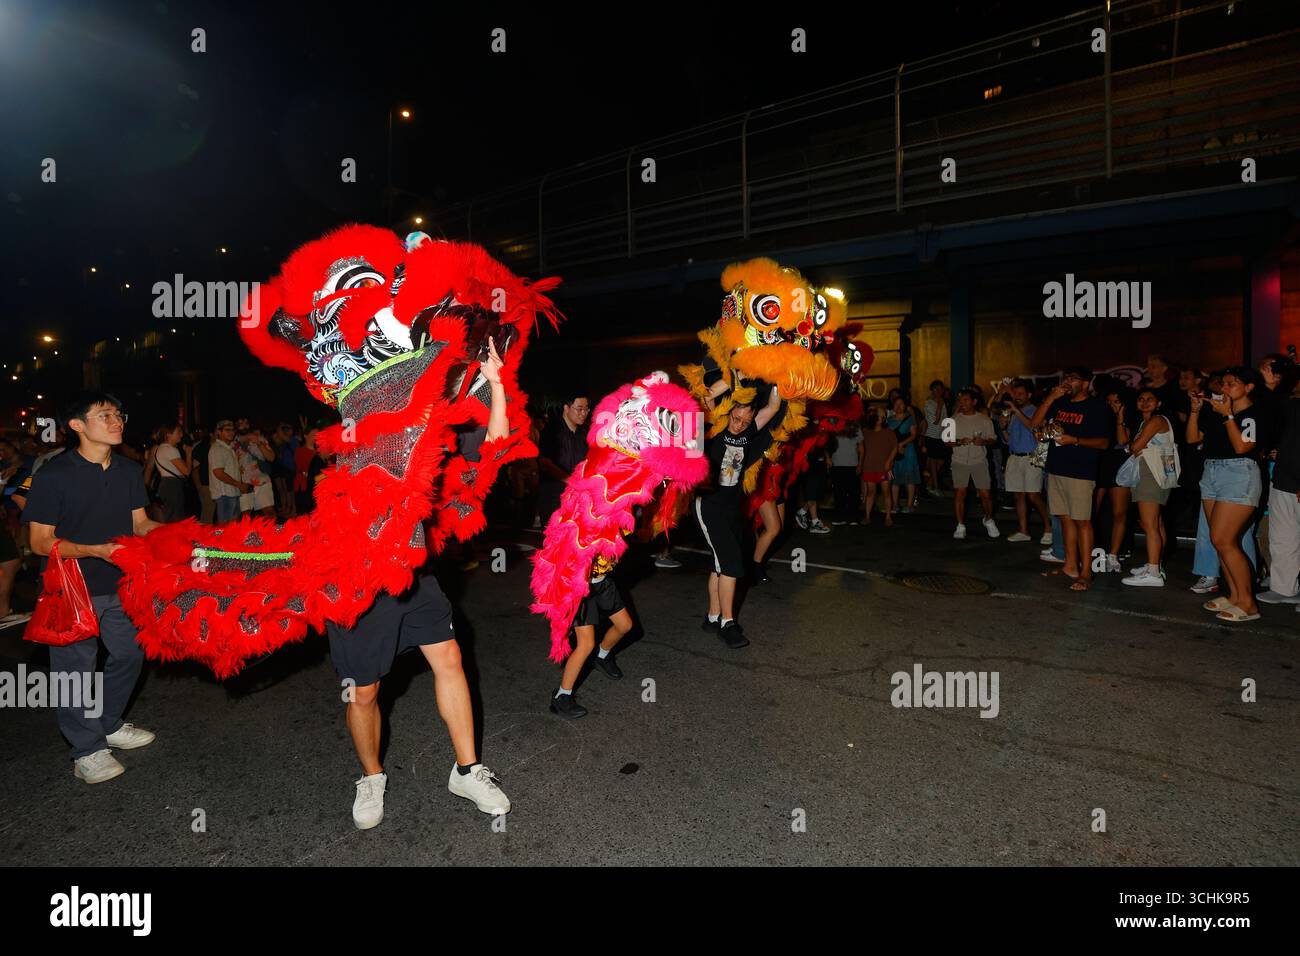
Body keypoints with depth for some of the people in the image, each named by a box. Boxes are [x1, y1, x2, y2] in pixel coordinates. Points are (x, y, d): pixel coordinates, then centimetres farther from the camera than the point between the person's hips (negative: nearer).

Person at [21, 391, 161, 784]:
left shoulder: (129, 471, 1)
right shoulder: (54, 474, -16)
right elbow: (41, 542, -14)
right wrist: (97, 550, -27)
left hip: (119, 584, 6)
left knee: (129, 654, 17)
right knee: (76, 669, 4)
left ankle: (109, 725, 38)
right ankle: (87, 751, 20)